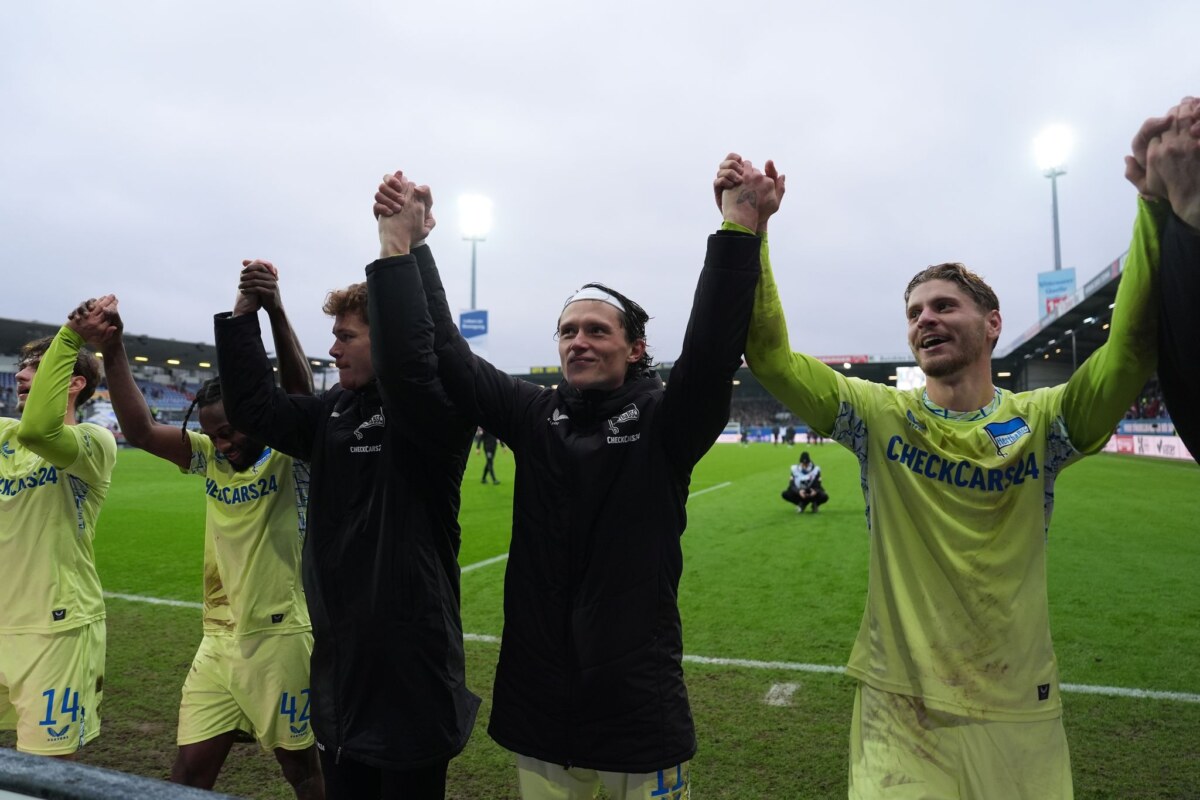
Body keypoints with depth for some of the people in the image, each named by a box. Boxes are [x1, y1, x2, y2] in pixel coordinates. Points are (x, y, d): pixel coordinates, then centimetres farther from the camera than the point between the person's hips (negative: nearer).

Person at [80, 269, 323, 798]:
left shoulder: (291, 457, -11)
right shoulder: (208, 458, 5)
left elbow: (300, 396, -28)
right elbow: (140, 431, -6)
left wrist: (275, 313, -41)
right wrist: (112, 350, -17)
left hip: (281, 636, -5)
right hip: (219, 639, 5)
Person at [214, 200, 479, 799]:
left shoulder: (435, 413, -15)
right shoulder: (334, 413, 8)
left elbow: (409, 366, -35)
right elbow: (253, 407, 10)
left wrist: (405, 250, -36)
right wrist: (245, 314, 4)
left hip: (411, 664, -7)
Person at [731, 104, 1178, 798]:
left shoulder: (1042, 422, -3)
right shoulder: (880, 417, -6)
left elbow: (1135, 344, -18)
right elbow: (770, 354, -14)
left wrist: (1159, 202, -29)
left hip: (1021, 716, 2)